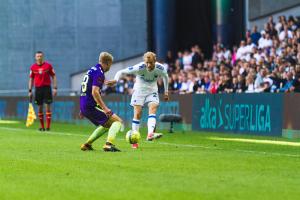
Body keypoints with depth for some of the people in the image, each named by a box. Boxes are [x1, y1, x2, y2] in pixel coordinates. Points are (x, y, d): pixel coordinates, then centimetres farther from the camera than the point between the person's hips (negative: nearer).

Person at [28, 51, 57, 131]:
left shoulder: (48, 65, -1)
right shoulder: (33, 67, 5)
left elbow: (53, 77, 3)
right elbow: (31, 79, 11)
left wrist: (55, 88, -4)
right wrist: (30, 90, 6)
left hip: (47, 88, -2)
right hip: (38, 88, 2)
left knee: (48, 106, -7)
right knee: (40, 107, 4)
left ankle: (48, 126, -7)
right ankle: (42, 127, 11)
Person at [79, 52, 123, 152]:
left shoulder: (91, 70, 18)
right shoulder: (99, 73, -12)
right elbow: (94, 92, -24)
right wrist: (104, 108, -28)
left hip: (84, 106, 9)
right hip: (91, 106, -9)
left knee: (106, 125, 25)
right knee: (117, 121, -7)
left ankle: (87, 144, 21)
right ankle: (109, 144, -23)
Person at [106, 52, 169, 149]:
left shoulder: (160, 69, -18)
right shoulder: (139, 68, -26)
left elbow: (165, 77, 8)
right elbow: (121, 72, -21)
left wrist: (166, 91, 11)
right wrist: (115, 80, -41)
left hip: (152, 91, 2)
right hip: (139, 90, -2)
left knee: (153, 109, -23)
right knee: (137, 113, -10)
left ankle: (150, 134, -40)